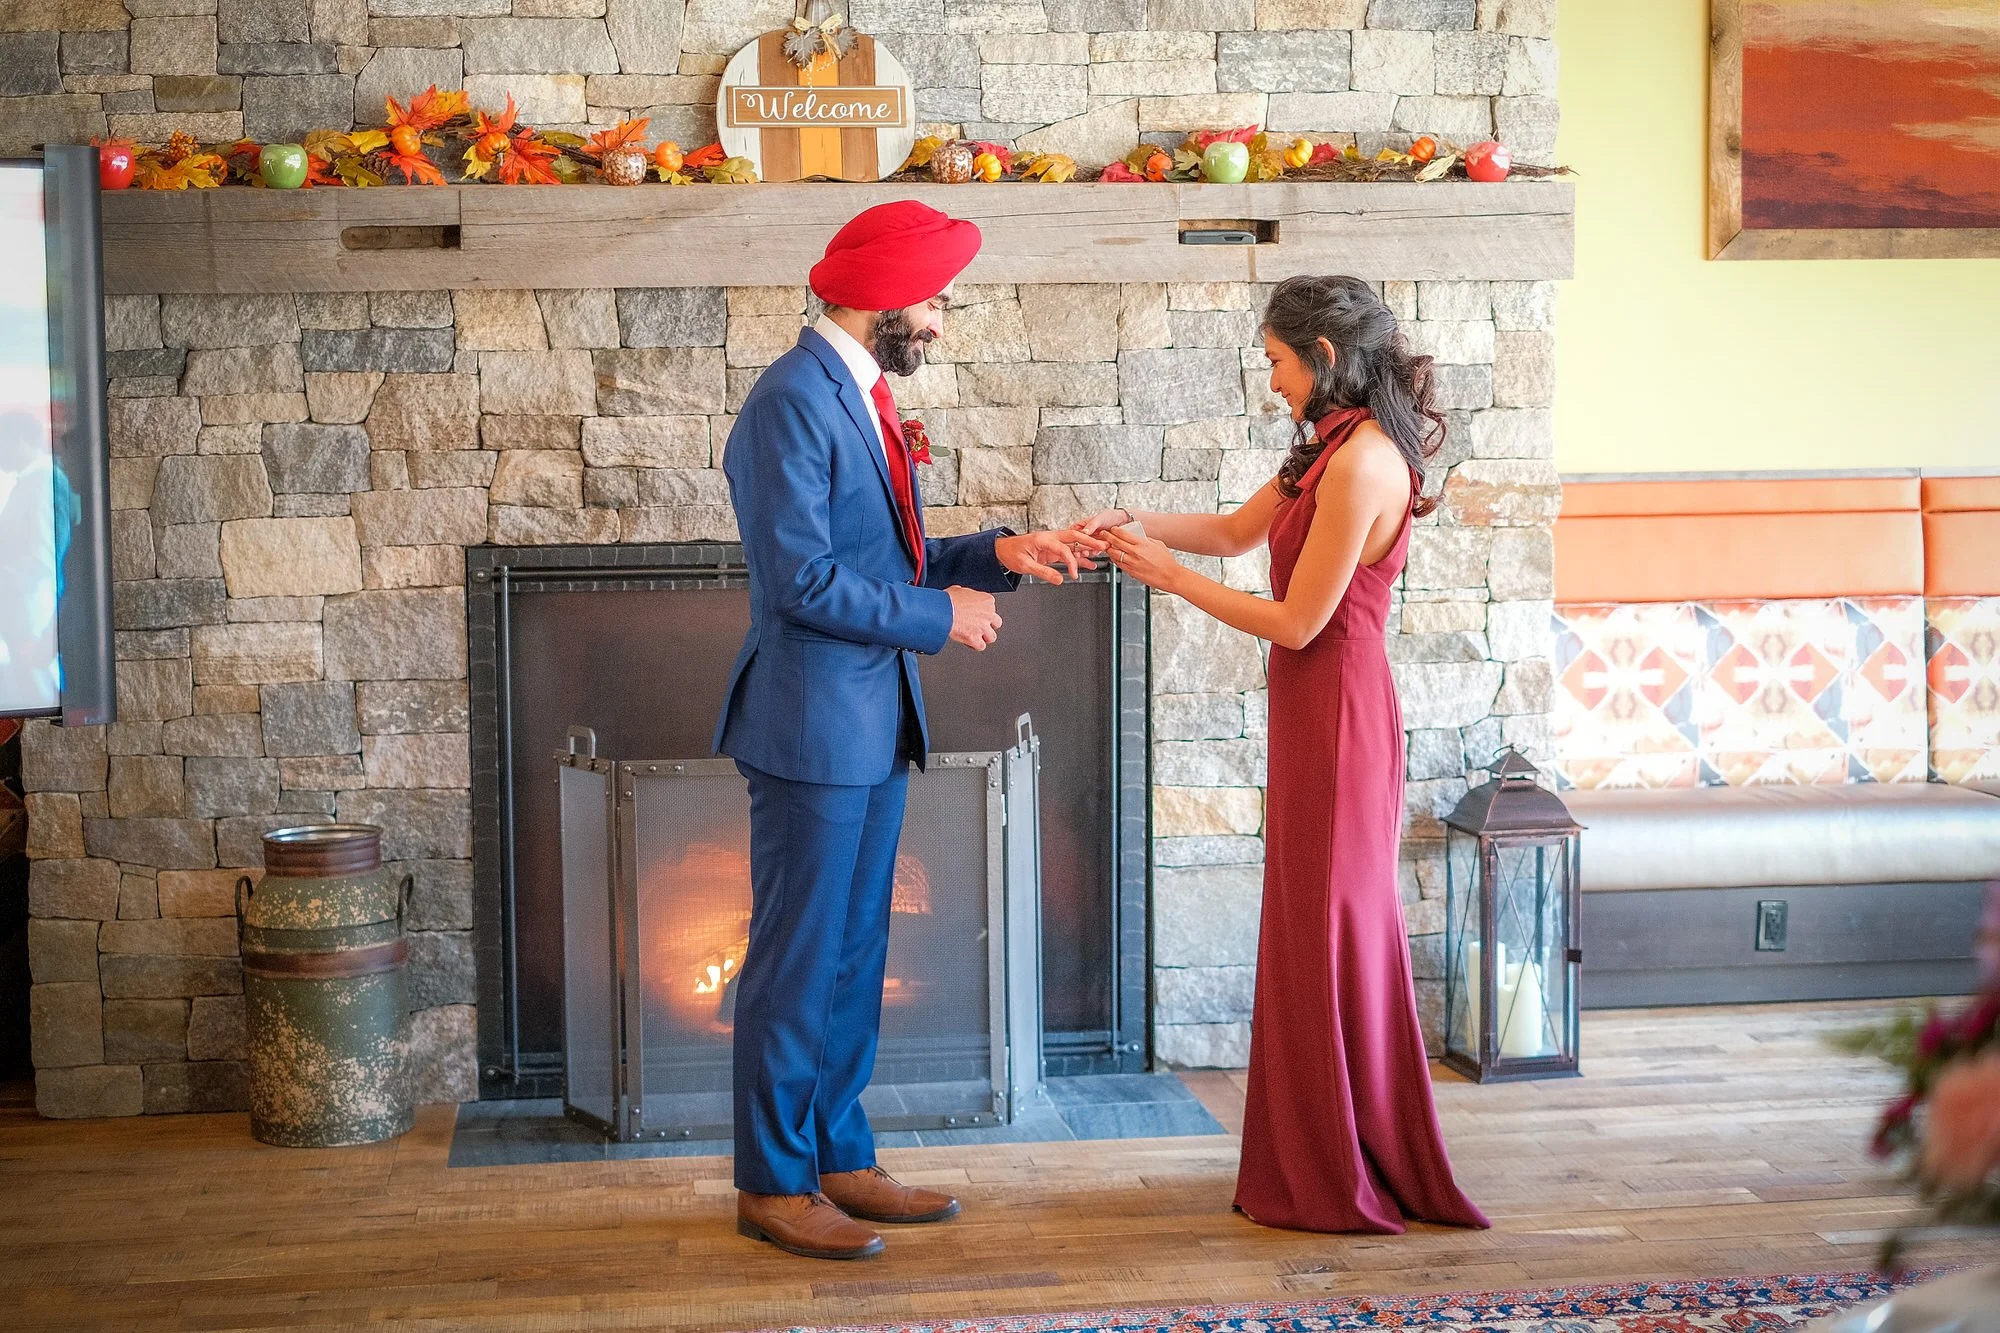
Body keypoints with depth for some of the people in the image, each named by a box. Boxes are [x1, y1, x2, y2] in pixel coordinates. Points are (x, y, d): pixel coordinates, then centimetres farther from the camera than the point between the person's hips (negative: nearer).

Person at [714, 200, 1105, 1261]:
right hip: (811, 725, -9)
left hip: (872, 727, 10)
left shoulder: (864, 398, 14)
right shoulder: (792, 401, -16)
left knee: (853, 959, 15)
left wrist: (996, 554, 4)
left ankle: (838, 1161, 25)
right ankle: (771, 1186, 11)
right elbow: (802, 577, -22)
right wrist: (938, 616, -13)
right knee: (795, 963, 0)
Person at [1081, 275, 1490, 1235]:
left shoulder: (1362, 462, -21)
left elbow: (1295, 621, -20)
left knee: (1329, 937, 0)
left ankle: (1345, 1182, 13)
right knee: (1315, 932, 16)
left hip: (1335, 719, -10)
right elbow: (1237, 530, 20)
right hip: (1317, 713, 10)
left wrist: (1171, 577, -10)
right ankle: (1320, 1163, 28)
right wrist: (1138, 524, 6)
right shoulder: (1336, 448, 10)